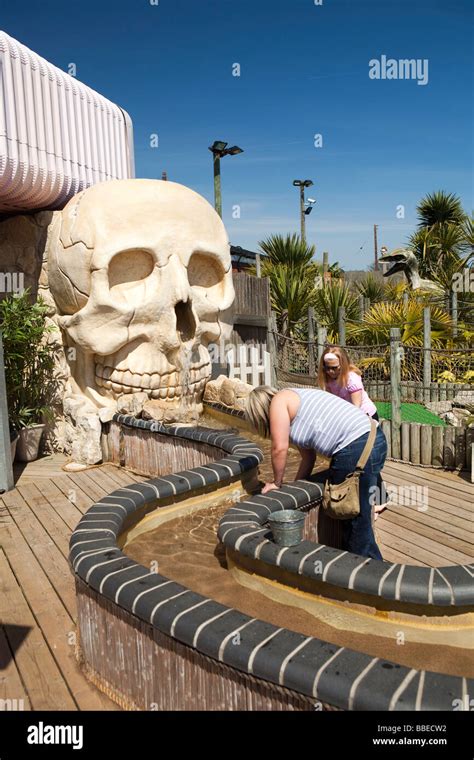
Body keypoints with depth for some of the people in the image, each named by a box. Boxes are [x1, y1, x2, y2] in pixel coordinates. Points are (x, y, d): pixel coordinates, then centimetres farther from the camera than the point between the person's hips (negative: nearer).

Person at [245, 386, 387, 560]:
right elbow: (308, 456, 26)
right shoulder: (293, 403, 24)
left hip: (357, 448, -10)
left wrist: (276, 483, 10)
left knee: (356, 518, 1)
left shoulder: (278, 401, -1)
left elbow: (279, 448, -5)